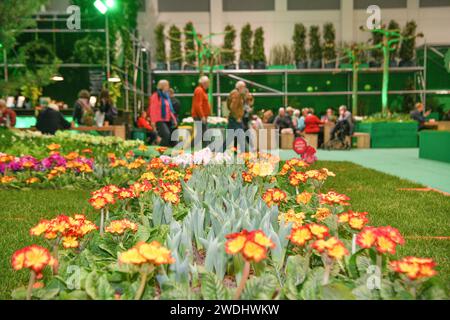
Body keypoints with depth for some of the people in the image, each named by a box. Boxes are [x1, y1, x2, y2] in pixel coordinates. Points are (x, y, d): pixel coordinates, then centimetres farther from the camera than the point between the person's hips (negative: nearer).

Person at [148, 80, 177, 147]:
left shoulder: (166, 96, 19)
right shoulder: (156, 96, -5)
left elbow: (170, 109, 23)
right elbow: (153, 109, -12)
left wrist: (174, 119, 17)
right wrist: (153, 121, -18)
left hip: (167, 120, 8)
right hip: (159, 120, -8)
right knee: (167, 134, -24)